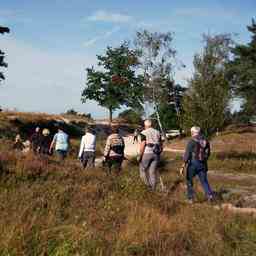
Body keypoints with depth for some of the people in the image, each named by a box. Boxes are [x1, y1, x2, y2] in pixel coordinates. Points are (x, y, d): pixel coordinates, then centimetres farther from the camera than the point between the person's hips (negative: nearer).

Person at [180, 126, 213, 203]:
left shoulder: (191, 141, -9)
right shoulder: (206, 141, 7)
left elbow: (187, 154, -13)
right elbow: (208, 153, 15)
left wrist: (183, 166, -13)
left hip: (193, 163, -4)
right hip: (203, 164, 4)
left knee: (189, 180, 12)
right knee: (204, 181, 9)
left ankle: (190, 198, 13)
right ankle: (209, 194, -13)